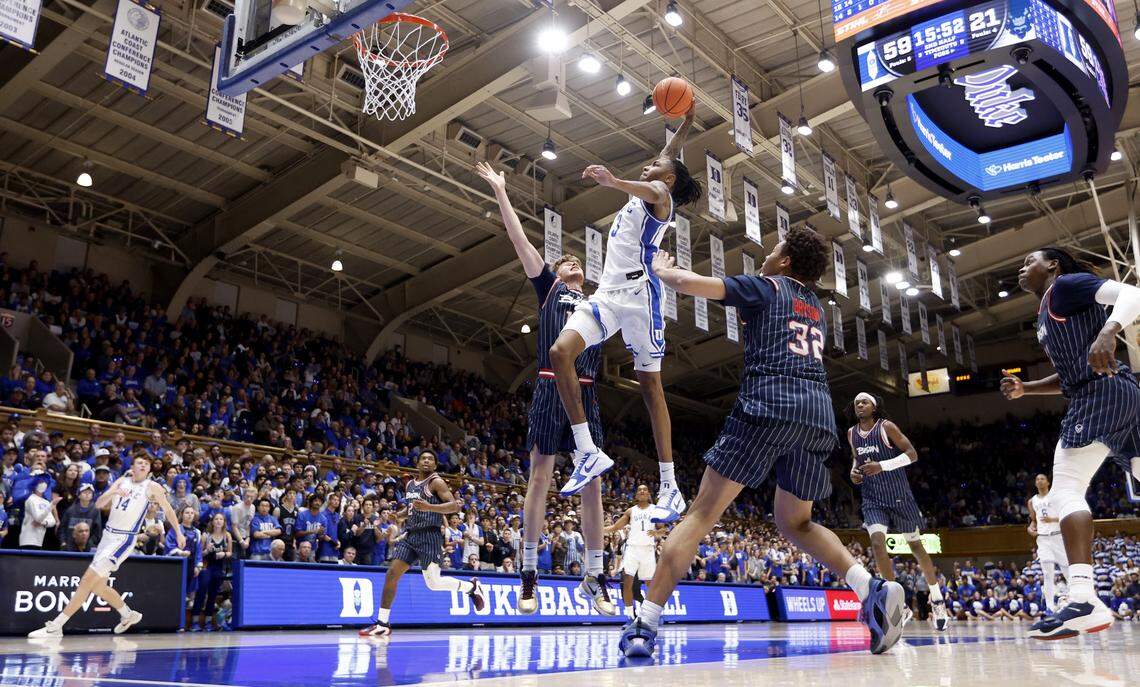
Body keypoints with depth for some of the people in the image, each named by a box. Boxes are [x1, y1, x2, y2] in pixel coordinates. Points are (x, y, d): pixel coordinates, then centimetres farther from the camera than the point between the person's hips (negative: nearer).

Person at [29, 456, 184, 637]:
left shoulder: (152, 487, -5)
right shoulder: (121, 481, 9)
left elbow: (168, 510, 5)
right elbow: (99, 504, 1)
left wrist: (179, 533, 7)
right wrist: (113, 492, -19)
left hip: (123, 540, -7)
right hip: (108, 535, 7)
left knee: (88, 580, -13)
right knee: (98, 586, 14)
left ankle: (54, 627, -8)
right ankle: (128, 615, 34)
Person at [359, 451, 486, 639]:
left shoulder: (436, 482, -6)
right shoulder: (410, 484, 16)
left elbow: (454, 505, -17)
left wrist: (429, 507, -29)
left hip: (430, 536, -7)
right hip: (411, 535, 7)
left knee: (433, 583, -13)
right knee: (391, 574, -1)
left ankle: (472, 587, 11)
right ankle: (382, 625, 7)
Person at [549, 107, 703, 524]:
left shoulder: (661, 195, 3)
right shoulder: (642, 194, 28)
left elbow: (652, 190, -23)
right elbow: (669, 154, 45)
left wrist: (613, 182, -41)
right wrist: (685, 124, 40)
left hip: (638, 292, -7)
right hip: (607, 293, 7)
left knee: (650, 384, -7)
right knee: (560, 352, -15)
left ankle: (670, 488, -3)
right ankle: (588, 452, -13)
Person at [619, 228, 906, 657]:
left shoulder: (765, 287, 12)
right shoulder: (816, 308, 30)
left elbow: (692, 283, 5)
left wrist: (661, 270, 23)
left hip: (768, 405, -6)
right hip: (819, 412, 6)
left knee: (703, 513, -5)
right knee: (795, 523, 20)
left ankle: (644, 623, -11)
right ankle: (875, 590, -2)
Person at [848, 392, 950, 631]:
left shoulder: (887, 427, -11)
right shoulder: (852, 433, 4)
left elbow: (912, 454, -14)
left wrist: (882, 466, -25)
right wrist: (854, 470, 0)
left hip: (898, 495, -3)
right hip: (872, 498, 3)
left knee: (915, 545, 9)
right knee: (877, 542, -18)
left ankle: (937, 599, 27)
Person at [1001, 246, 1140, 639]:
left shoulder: (1067, 284, 2)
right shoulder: (1047, 316, 28)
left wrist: (1107, 332, -34)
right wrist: (1025, 389, 20)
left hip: (1101, 393, -10)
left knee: (1066, 490, -17)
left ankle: (1084, 600, -28)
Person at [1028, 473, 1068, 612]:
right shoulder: (1032, 501, 14)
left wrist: (1053, 519, -18)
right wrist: (1031, 528, 2)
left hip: (1058, 536, -3)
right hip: (1043, 539, 3)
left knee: (1068, 569, 2)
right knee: (1048, 573, -6)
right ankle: (1050, 607, -7)